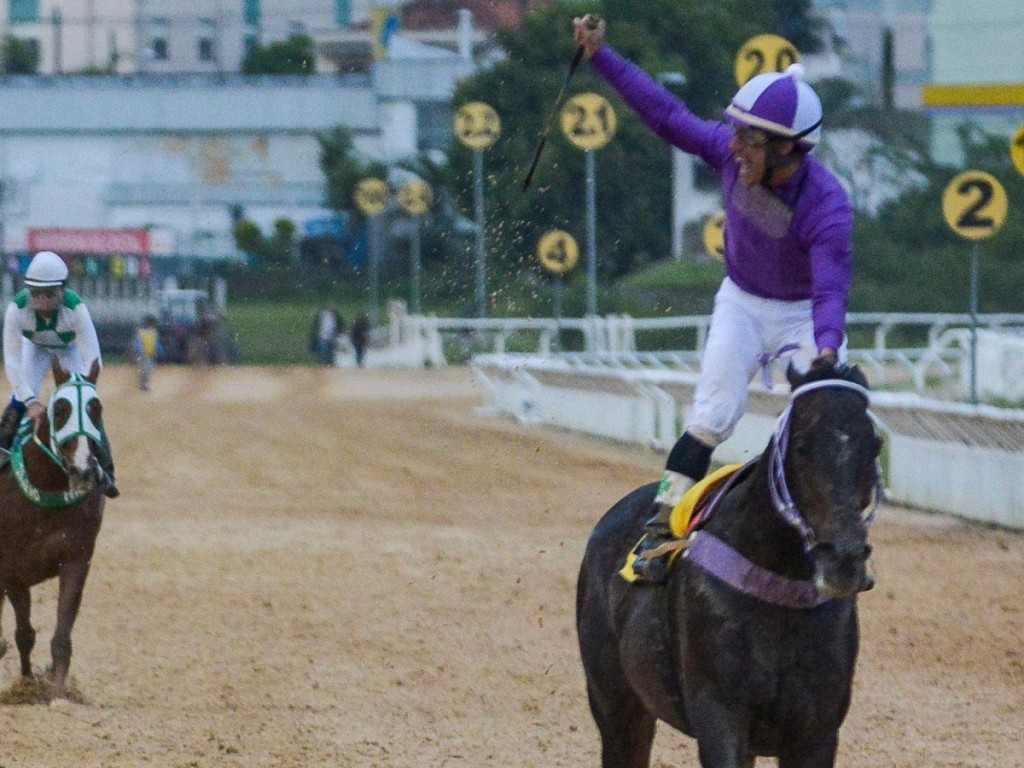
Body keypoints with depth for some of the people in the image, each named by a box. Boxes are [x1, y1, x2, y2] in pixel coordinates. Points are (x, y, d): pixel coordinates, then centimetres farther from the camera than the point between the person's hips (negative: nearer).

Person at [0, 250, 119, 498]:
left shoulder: (76, 308, -41)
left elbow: (92, 361, -41)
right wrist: (30, 400, -47)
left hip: (71, 348, -1)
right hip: (36, 347, 1)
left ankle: (104, 473, 5)